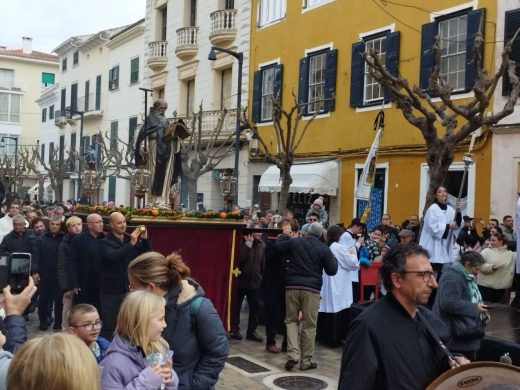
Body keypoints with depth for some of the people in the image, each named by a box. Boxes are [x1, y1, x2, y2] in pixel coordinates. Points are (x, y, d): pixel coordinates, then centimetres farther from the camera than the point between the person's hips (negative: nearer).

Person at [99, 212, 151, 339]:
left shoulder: (132, 239, 7)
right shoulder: (105, 242, -5)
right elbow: (112, 257, -25)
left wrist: (145, 240, -11)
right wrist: (131, 244, -30)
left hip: (128, 290, 4)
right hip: (111, 291, -4)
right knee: (109, 327, 2)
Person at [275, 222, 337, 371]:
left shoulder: (294, 242, 5)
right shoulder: (324, 249, 0)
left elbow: (279, 246, 20)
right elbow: (332, 270, 4)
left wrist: (284, 234, 36)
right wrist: (334, 259, 23)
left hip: (292, 286, 2)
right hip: (312, 289, -2)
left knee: (291, 320, 13)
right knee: (309, 325, 6)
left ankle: (293, 354, -3)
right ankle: (306, 361, 11)